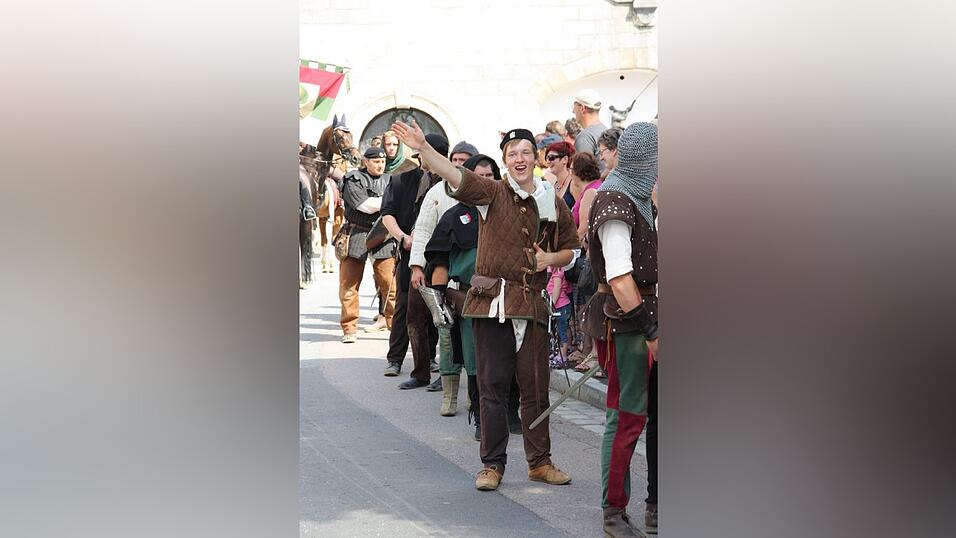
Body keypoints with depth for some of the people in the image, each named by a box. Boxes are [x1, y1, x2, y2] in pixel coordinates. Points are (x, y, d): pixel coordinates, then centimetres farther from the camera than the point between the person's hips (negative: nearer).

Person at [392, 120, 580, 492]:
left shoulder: (553, 203, 10)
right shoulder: (492, 193, 0)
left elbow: (571, 249, 21)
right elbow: (455, 176, -18)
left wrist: (551, 259, -1)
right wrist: (422, 148, -33)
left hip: (533, 304, 3)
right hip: (492, 302, -2)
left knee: (536, 388, 8)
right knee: (492, 386, 1)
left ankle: (540, 462, 20)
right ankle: (492, 465, 10)